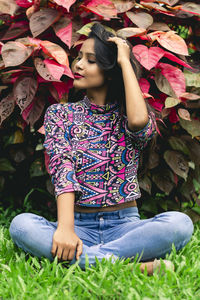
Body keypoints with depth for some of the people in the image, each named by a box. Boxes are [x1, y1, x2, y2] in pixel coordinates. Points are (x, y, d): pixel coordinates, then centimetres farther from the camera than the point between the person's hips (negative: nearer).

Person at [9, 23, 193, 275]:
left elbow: (139, 122, -21)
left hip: (125, 225, 0)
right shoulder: (60, 114, 8)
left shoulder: (125, 116, 7)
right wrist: (65, 227, -26)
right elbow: (62, 170, -9)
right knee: (21, 224, -31)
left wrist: (125, 60, -9)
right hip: (79, 224, 1)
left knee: (180, 223, -29)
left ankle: (82, 259, -30)